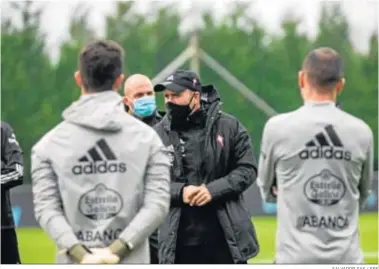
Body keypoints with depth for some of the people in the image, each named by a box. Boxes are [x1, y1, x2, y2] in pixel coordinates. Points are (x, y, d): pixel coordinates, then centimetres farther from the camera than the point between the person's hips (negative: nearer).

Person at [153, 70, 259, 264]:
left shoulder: (228, 126, 0)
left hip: (226, 237, -1)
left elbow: (247, 169, -1)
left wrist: (214, 189, -15)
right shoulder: (159, 134, 2)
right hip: (179, 241, 1)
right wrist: (179, 191, -16)